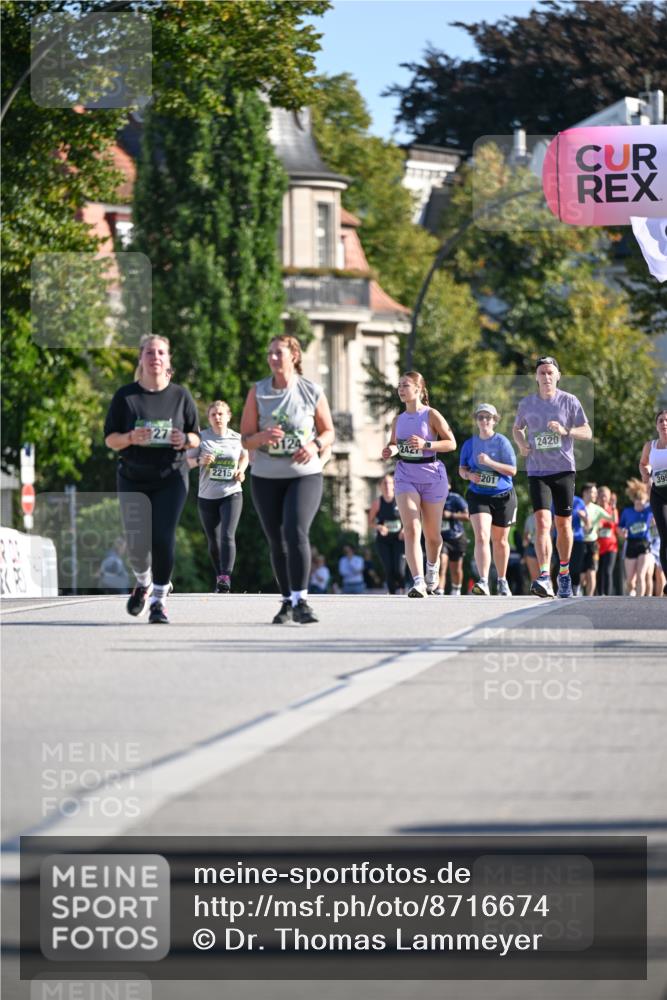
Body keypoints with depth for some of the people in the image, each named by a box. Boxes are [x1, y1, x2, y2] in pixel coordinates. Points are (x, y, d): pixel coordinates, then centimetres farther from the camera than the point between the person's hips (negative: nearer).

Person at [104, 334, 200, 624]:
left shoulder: (180, 396, 4)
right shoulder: (126, 396, 1)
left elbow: (196, 437, 8)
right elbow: (110, 439, 1)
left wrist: (185, 440, -16)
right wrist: (130, 438, -20)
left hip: (170, 479, -1)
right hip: (133, 480, 1)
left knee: (163, 538, -13)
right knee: (137, 543, -1)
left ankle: (159, 600, 0)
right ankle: (143, 583, 31)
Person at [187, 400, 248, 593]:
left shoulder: (237, 438, 3)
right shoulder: (202, 438, -1)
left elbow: (244, 456, 22)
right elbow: (188, 461, 3)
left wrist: (241, 470, 2)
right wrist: (200, 460, -18)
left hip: (231, 494, -1)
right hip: (207, 497, 1)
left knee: (228, 536, -18)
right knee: (214, 542, 8)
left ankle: (225, 578, -24)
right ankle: (219, 577, 25)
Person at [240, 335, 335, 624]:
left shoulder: (312, 391, -1)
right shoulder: (258, 392, 2)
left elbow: (329, 432, 9)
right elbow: (245, 439, 3)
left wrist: (315, 445, -14)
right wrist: (262, 437, -20)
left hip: (305, 474, -3)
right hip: (266, 477, 3)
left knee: (296, 532, -22)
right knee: (277, 542, 7)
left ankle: (300, 600, -24)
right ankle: (287, 601, 20)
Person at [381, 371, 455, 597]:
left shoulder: (431, 415, -6)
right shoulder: (398, 420, 8)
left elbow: (451, 443, -8)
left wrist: (426, 444, -21)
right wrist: (390, 450, -1)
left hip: (431, 475, -2)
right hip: (405, 475, 3)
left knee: (432, 534, 10)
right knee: (411, 529, -17)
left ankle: (432, 567, 42)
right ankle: (418, 582, -25)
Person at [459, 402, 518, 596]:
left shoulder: (502, 442, -6)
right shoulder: (469, 444, 3)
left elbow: (512, 470, -10)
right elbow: (462, 469, 13)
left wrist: (490, 462, -22)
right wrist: (469, 475, -10)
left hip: (503, 496, -1)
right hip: (478, 496, 1)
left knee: (500, 541, 13)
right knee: (481, 537, -18)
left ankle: (502, 581, 31)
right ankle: (483, 582, -26)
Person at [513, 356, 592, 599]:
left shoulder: (569, 401, 1)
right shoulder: (527, 403, 6)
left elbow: (587, 433, 1)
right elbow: (517, 428, 23)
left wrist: (566, 431, -18)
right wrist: (522, 444, 2)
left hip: (563, 469, 0)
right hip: (537, 471, 0)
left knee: (563, 524, 7)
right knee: (542, 522, -16)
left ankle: (564, 573, 28)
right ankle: (544, 577, -26)